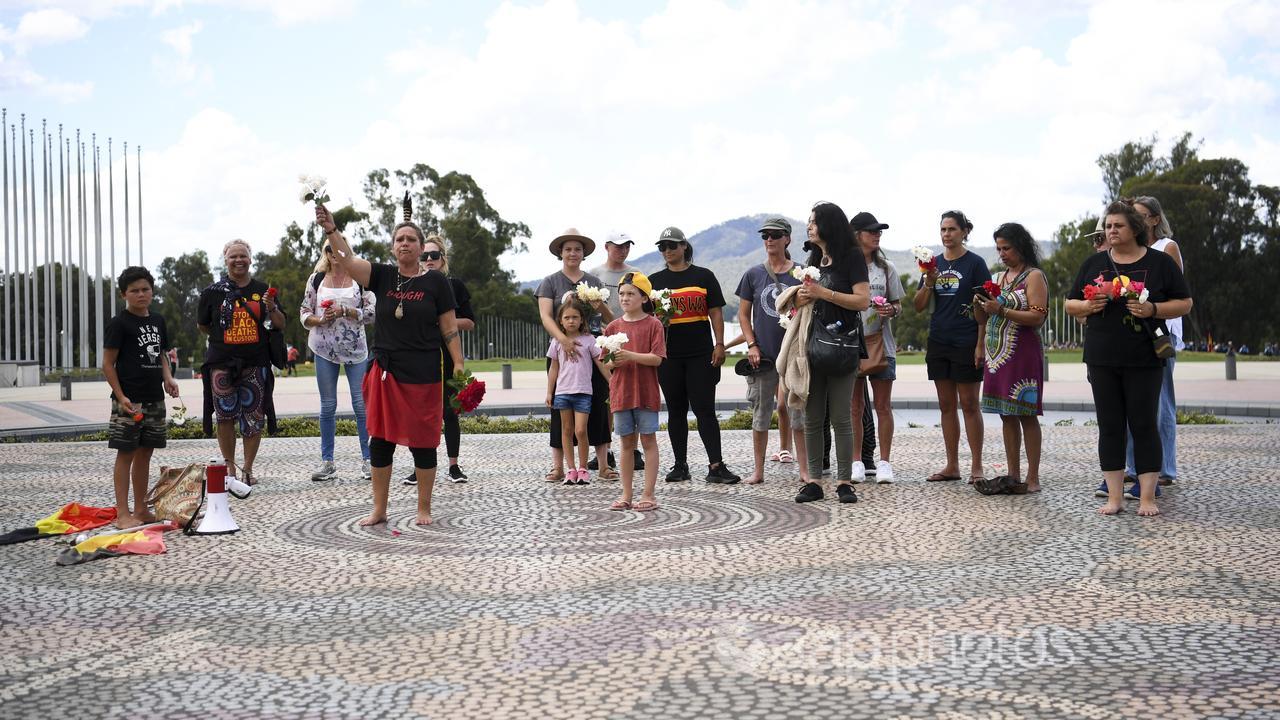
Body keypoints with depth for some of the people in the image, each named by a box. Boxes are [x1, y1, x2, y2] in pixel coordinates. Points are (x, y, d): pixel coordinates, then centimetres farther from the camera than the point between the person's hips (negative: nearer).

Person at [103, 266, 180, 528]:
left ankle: (140, 509, 20)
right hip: (129, 401, -6)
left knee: (145, 454, 12)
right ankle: (122, 513, 1)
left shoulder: (158, 321, 12)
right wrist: (121, 397, -16)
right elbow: (108, 363, -8)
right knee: (126, 454, -3)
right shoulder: (119, 324, -7)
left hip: (154, 399, 6)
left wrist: (167, 378, 3)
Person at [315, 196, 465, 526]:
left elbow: (450, 328, 0)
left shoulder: (435, 281, 0)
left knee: (422, 441, 3)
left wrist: (459, 365, -5)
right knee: (380, 440, 7)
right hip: (386, 372, 3)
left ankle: (424, 509, 17)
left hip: (423, 375, -3)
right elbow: (348, 258, -9)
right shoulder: (382, 276, 6)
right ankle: (379, 510, 18)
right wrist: (330, 229, -24)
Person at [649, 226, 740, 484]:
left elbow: (716, 312, 5)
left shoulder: (703, 276, 6)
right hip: (668, 356, 2)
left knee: (705, 409, -4)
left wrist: (719, 344, -3)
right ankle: (680, 465, 15)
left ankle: (716, 466, -5)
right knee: (676, 411, 8)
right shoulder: (655, 280, 10)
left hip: (701, 354, -2)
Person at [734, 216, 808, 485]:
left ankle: (805, 470, 10)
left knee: (799, 411, 3)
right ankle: (758, 471, 15)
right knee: (760, 414, 6)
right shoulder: (753, 275, 3)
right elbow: (743, 314, 6)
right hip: (763, 356, 1)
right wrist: (752, 345, -5)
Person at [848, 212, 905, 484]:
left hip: (881, 343, 2)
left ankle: (884, 462, 8)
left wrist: (891, 310, -9)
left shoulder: (886, 268, 9)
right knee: (855, 407, 6)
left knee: (883, 406, 2)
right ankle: (857, 462, 13)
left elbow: (898, 305, 12)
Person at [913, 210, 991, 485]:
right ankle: (952, 466, 15)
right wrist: (928, 283, -9)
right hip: (938, 342, 5)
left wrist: (981, 344, -14)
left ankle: (976, 466, 4)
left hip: (966, 343, -5)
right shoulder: (934, 263, 10)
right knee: (946, 405, 8)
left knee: (969, 404, -2)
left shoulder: (974, 263, -4)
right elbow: (918, 306, 10)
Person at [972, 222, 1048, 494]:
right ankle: (1013, 475, 13)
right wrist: (979, 304, -1)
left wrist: (1002, 310, -18)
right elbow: (982, 319, 20)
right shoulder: (1001, 277, 18)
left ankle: (1032, 479, -1)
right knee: (1007, 415, 8)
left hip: (1022, 354, -7)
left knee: (1026, 415, -5)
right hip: (997, 354, 7)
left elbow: (1038, 317, -14)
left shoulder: (1034, 276, -4)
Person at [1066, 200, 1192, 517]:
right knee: (1109, 426, 5)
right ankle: (1115, 497, 10)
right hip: (1102, 359, 3)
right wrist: (1088, 306, -7)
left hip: (1144, 360, -3)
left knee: (1144, 425, -1)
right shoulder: (1093, 263, 10)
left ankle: (1147, 497, 6)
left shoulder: (1160, 262, 3)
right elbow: (1070, 304, 15)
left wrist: (1153, 309, -14)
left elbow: (1184, 303, 3)